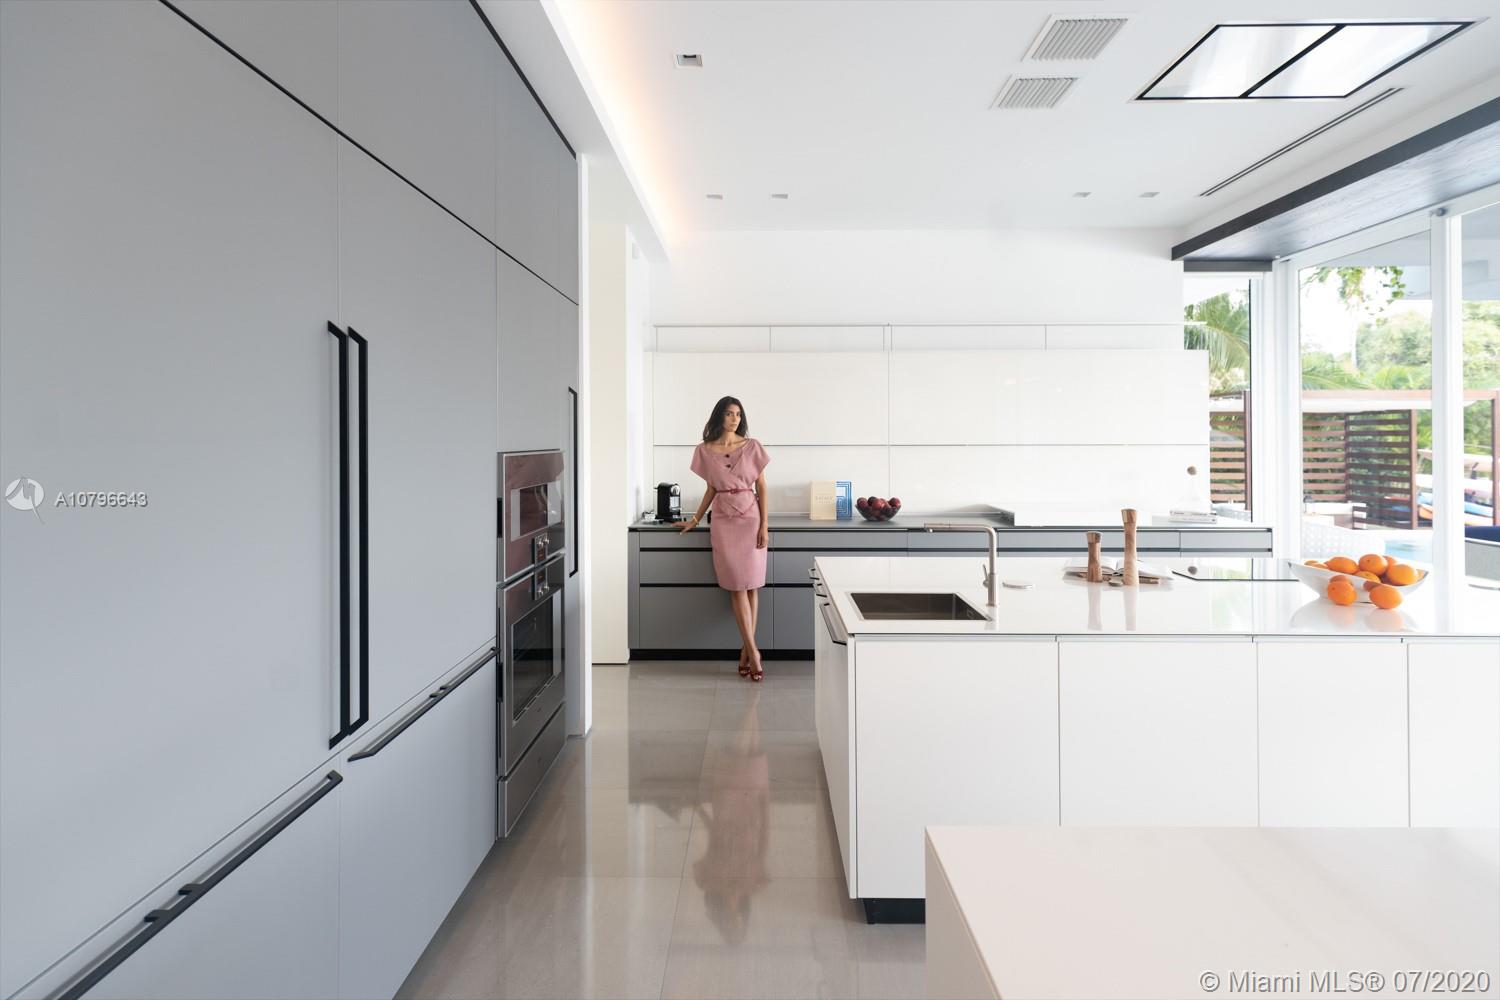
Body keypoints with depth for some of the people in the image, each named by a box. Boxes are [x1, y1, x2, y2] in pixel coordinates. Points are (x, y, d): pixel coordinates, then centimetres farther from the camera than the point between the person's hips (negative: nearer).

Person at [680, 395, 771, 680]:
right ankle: (753, 651, -1)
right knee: (736, 587, -3)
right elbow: (711, 490, 13)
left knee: (750, 586, 0)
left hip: (750, 519, -1)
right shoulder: (705, 450, 4)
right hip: (723, 521, 1)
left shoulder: (752, 447, 0)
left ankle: (745, 650, 9)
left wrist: (764, 526, -6)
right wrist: (695, 519, 14)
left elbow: (761, 488, 0)